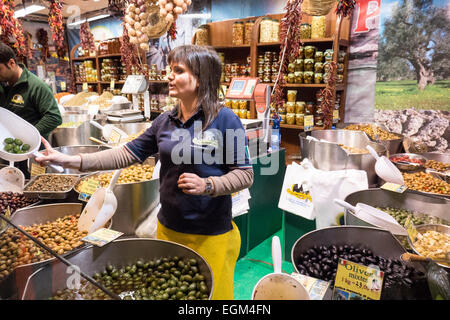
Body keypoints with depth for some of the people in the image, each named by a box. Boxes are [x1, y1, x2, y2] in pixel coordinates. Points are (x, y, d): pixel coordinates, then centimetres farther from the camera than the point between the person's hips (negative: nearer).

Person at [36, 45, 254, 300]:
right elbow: (127, 154, 5)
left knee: (211, 292, 11)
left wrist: (207, 185, -26)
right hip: (168, 228, 6)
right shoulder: (165, 122, 4)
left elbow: (245, 174, -11)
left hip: (210, 235, -5)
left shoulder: (225, 120, -13)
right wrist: (70, 160, 0)